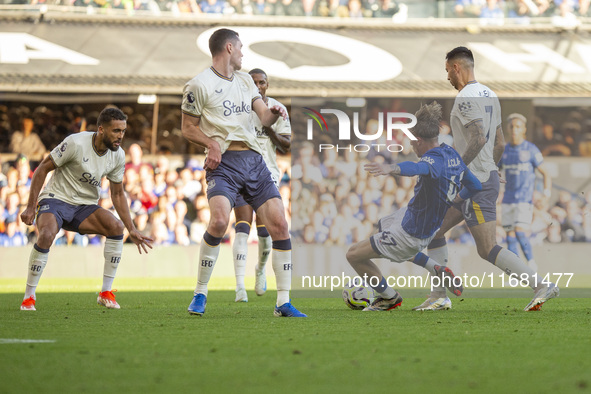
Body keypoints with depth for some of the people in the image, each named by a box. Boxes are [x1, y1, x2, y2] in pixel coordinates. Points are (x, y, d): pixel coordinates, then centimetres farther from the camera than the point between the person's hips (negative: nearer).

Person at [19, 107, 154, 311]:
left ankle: (106, 293, -10)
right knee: (47, 235, -35)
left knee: (116, 227, -22)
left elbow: (118, 194, 11)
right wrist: (31, 208, -15)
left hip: (86, 207, 5)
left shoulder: (118, 156, -2)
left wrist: (132, 230, 5)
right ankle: (28, 298, -17)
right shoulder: (76, 143, -20)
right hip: (56, 199, -5)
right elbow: (42, 169, -11)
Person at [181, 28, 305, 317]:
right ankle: (200, 294, -11)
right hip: (224, 163, -6)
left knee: (279, 225, -5)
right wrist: (212, 143, -13)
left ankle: (283, 303, 1)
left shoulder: (245, 80, 20)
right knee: (219, 221, -27)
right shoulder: (199, 85, 0)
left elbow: (264, 117, 17)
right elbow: (188, 128, 4)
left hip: (254, 161, 6)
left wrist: (274, 113, -6)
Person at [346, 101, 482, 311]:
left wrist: (391, 168, -78)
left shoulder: (435, 160, -33)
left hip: (410, 234, -10)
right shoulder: (452, 154, -4)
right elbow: (475, 185, 9)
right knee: (381, 225, 39)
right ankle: (435, 269, 30)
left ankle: (389, 297, 21)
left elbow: (416, 168, -58)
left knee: (354, 255, 1)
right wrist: (458, 198, 29)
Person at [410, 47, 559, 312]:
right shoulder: (490, 95, 15)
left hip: (475, 184, -10)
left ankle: (542, 286, -11)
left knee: (488, 250, -9)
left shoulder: (466, 98, -15)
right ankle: (439, 296, 14)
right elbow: (499, 143, 17)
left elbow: (478, 139, -26)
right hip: (488, 176, 10)